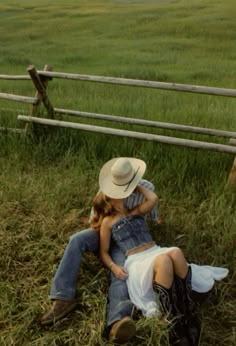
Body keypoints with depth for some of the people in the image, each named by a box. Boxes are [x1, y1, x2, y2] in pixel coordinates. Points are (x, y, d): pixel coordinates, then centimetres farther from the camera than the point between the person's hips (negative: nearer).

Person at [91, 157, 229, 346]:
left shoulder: (136, 212, 22)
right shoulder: (108, 222, 12)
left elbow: (153, 199, 3)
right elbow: (104, 252, 10)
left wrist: (136, 185, 16)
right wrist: (114, 267, -10)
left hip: (156, 252, 4)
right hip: (137, 262, -4)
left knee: (175, 252, -35)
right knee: (164, 260, -40)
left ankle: (189, 314, -29)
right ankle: (175, 323, -35)